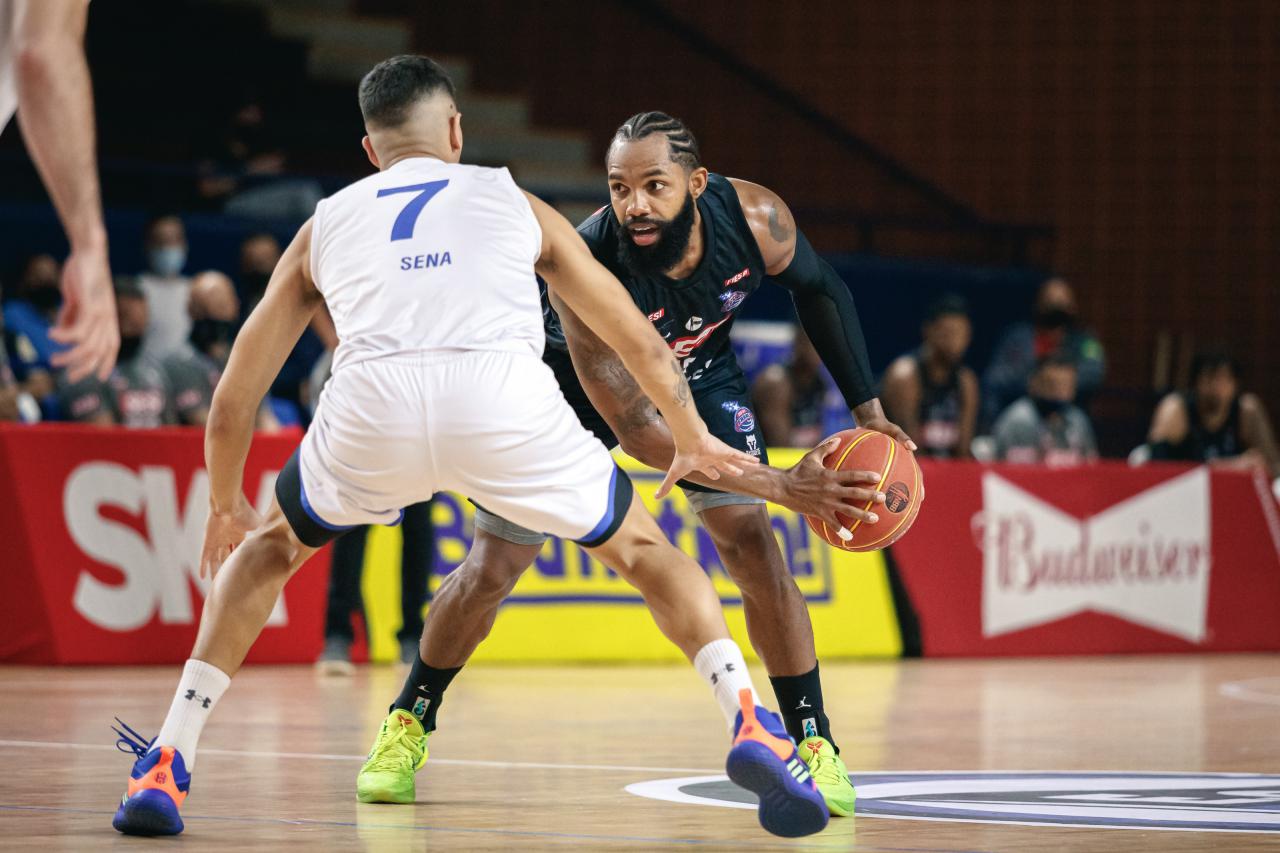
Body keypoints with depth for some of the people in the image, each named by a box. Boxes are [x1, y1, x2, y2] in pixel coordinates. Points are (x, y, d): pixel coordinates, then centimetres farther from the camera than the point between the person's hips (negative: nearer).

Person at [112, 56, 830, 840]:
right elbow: (642, 344, 36)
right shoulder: (517, 205, 30)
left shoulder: (326, 223, 31)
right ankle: (753, 728, 4)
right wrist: (694, 440, 53)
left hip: (372, 406, 1)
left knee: (267, 549, 30)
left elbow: (233, 402, 34)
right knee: (643, 547, 25)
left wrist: (225, 504, 51)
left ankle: (166, 767, 18)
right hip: (506, 402, 0)